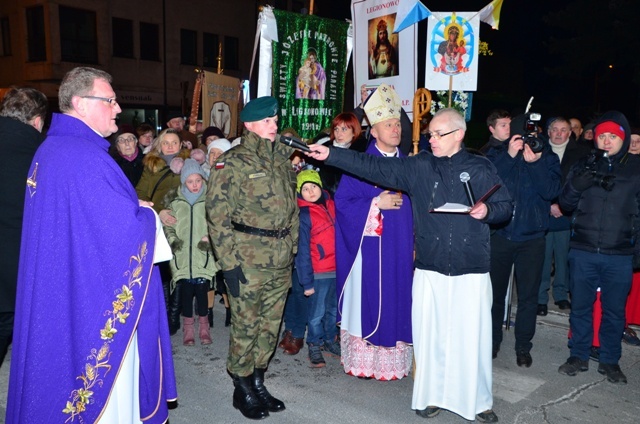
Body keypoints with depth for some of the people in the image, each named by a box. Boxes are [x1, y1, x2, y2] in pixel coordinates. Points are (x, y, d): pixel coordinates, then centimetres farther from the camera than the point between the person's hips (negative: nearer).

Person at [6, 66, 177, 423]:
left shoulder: (50, 149, 8)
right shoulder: (86, 157, -23)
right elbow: (127, 229, -26)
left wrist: (130, 205, 6)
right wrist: (148, 215, -4)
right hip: (94, 296, -10)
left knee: (63, 359, 21)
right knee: (106, 378, 6)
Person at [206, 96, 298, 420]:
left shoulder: (282, 160, 13)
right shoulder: (232, 163, -8)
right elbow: (217, 215, -13)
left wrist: (292, 248, 14)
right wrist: (229, 263, -16)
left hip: (281, 262, 6)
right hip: (248, 261, -6)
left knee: (270, 325, 15)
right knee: (245, 327, 5)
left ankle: (258, 383, 32)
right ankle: (243, 390, 23)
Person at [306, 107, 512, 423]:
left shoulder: (481, 169, 2)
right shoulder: (419, 166, 5)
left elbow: (505, 206, 6)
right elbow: (374, 167, -1)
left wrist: (487, 210, -16)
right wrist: (331, 155, -7)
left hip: (472, 271, -1)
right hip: (429, 270, 2)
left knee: (472, 337, 4)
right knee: (429, 335, 8)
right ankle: (431, 396, 27)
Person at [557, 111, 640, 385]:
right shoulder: (584, 166, 7)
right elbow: (566, 204, 7)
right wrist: (577, 185, -14)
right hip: (582, 251, 1)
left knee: (614, 310, 9)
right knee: (580, 306, 9)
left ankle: (610, 361, 25)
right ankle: (579, 356, 24)